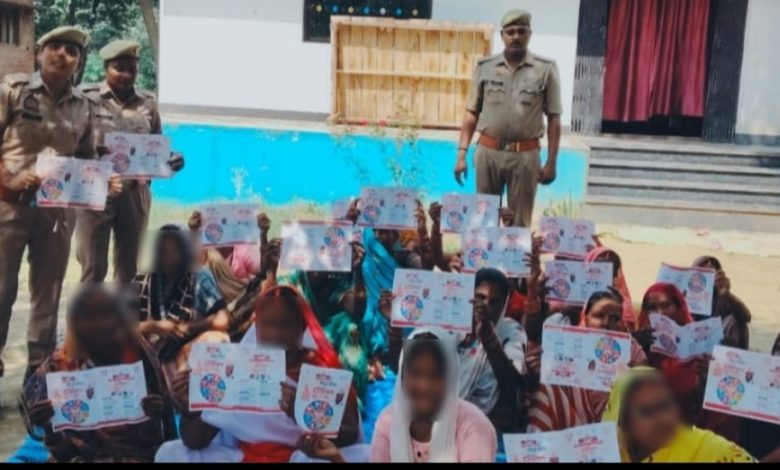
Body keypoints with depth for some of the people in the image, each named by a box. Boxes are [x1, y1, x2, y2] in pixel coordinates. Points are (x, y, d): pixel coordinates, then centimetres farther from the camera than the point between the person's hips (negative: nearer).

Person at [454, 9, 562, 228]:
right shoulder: (485, 67, 4)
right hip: (487, 152, 2)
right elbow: (472, 113, 7)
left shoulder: (546, 69, -1)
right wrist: (462, 153, 0)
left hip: (525, 155, -2)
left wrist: (551, 162, -3)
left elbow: (553, 118, 1)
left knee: (520, 221, 7)